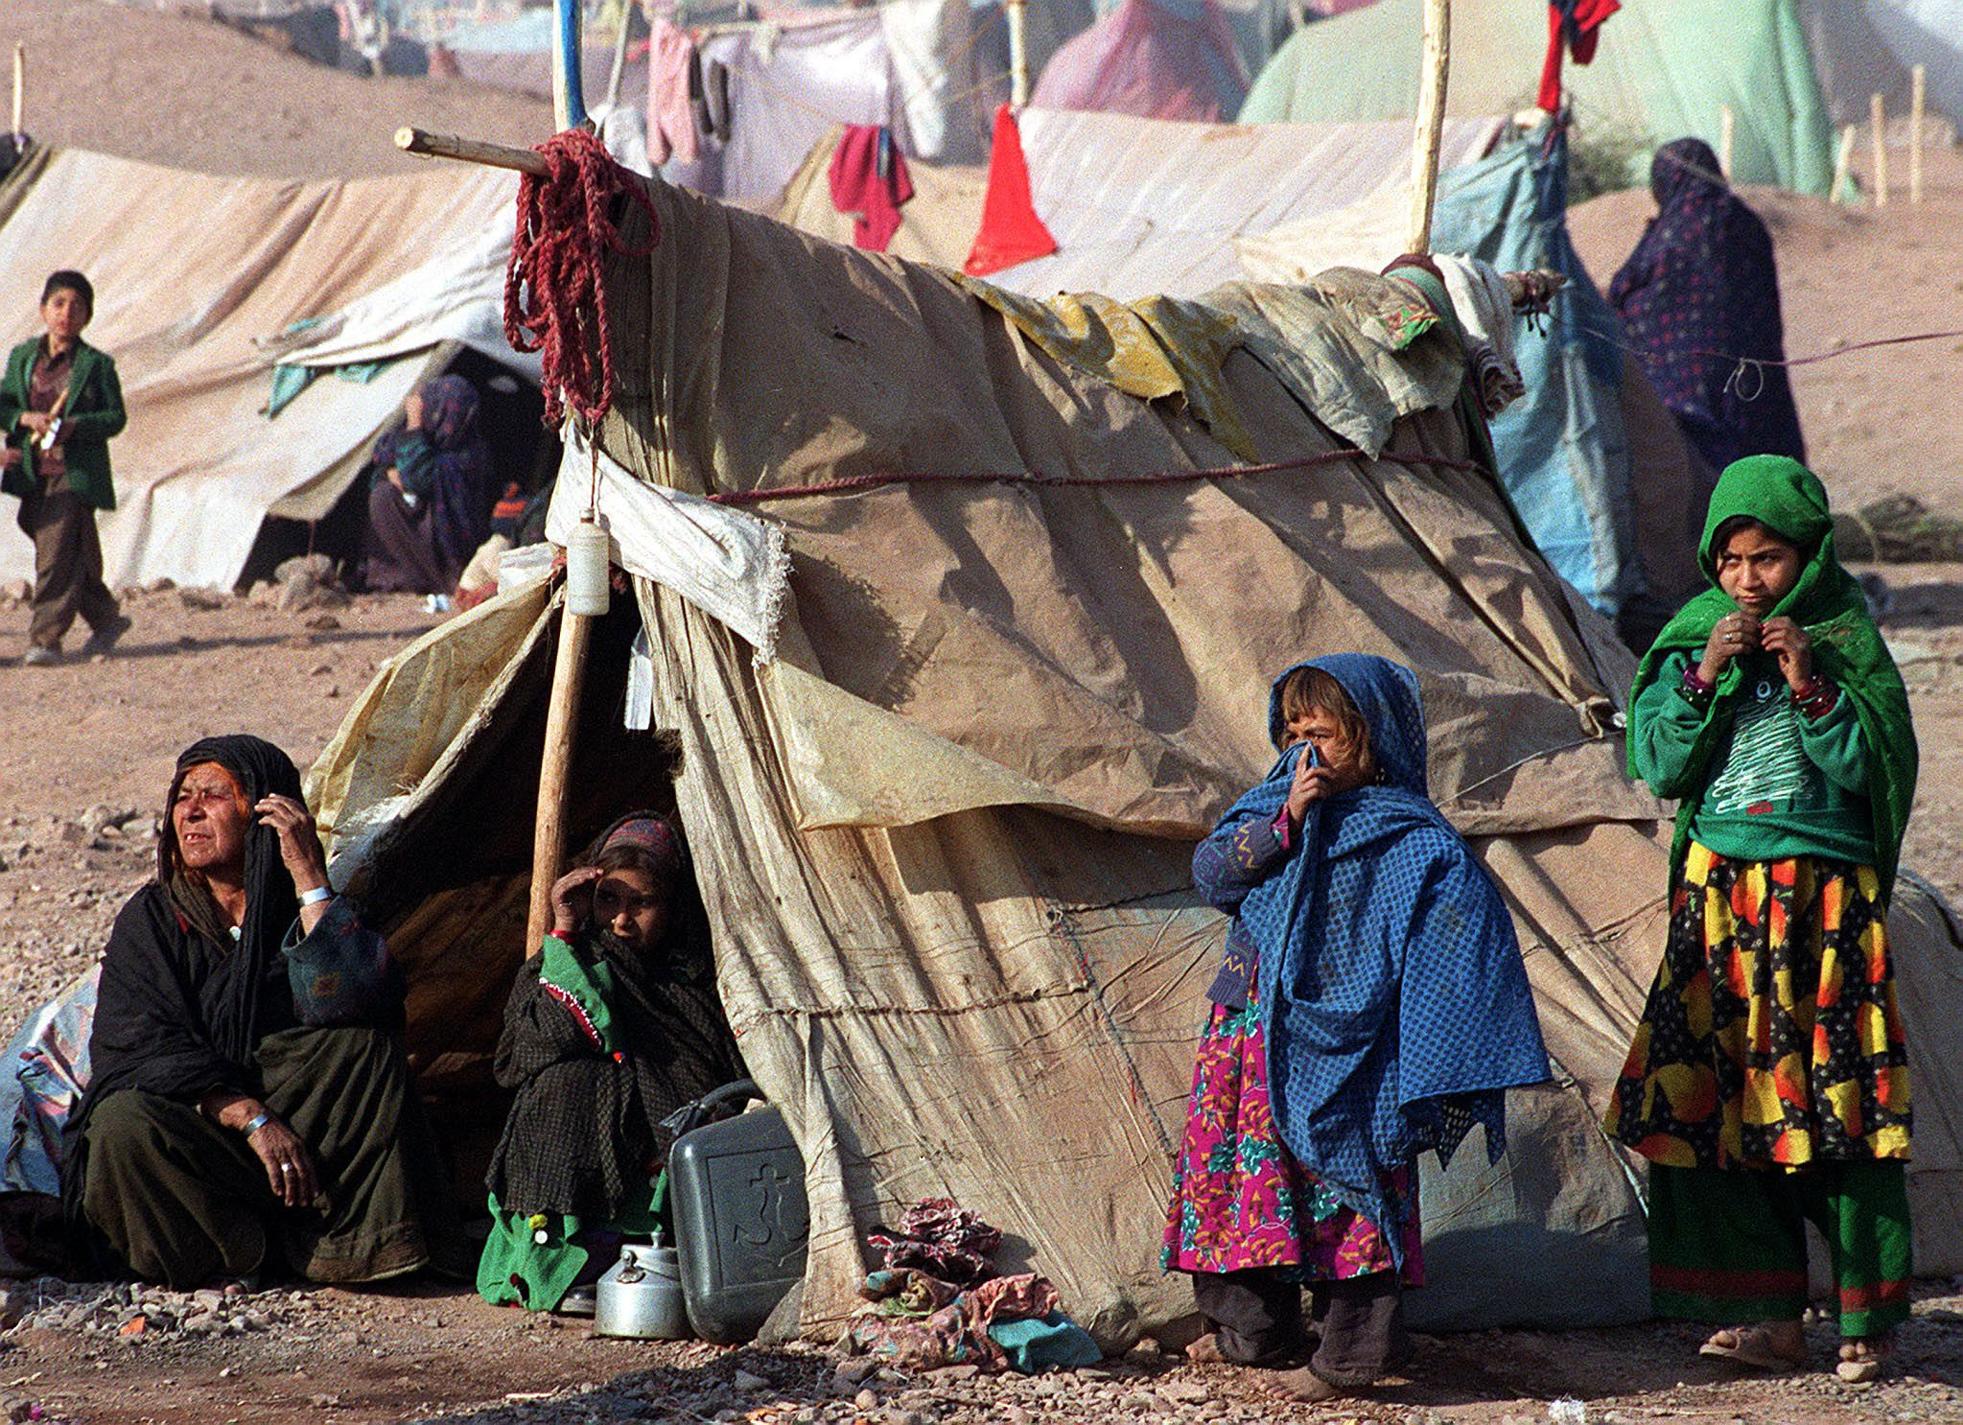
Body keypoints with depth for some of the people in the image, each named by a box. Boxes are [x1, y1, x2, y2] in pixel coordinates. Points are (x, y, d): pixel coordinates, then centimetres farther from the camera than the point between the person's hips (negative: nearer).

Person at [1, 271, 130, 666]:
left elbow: (116, 417, -2)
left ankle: (45, 638, -12)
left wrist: (75, 425, -19)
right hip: (34, 472, 5)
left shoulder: (97, 365, -1)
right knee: (74, 557, 13)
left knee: (57, 553, -13)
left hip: (76, 473, -5)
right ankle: (106, 619, 31)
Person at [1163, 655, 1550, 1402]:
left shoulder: (1409, 836, -6)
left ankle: (1354, 1347, 1)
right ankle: (1253, 1327, 25)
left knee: (1341, 1179, -5)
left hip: (1333, 1039, -6)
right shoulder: (1271, 803, 9)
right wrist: (1285, 822, -16)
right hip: (1248, 1027, 6)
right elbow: (1210, 871, -3)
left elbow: (1466, 916, -13)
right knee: (1238, 1162, 11)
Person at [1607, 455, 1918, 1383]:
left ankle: (1866, 1321, 1)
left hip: (1825, 898, -3)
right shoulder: (1694, 638, 7)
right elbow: (1659, 766, 0)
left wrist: (1809, 683, -16)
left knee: (1837, 1096, -6)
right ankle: (1767, 1316, 5)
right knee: (1714, 1096, -2)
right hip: (1718, 898, 3)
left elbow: (1872, 769, -5)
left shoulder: (1845, 639, 0)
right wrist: (1706, 674, -12)